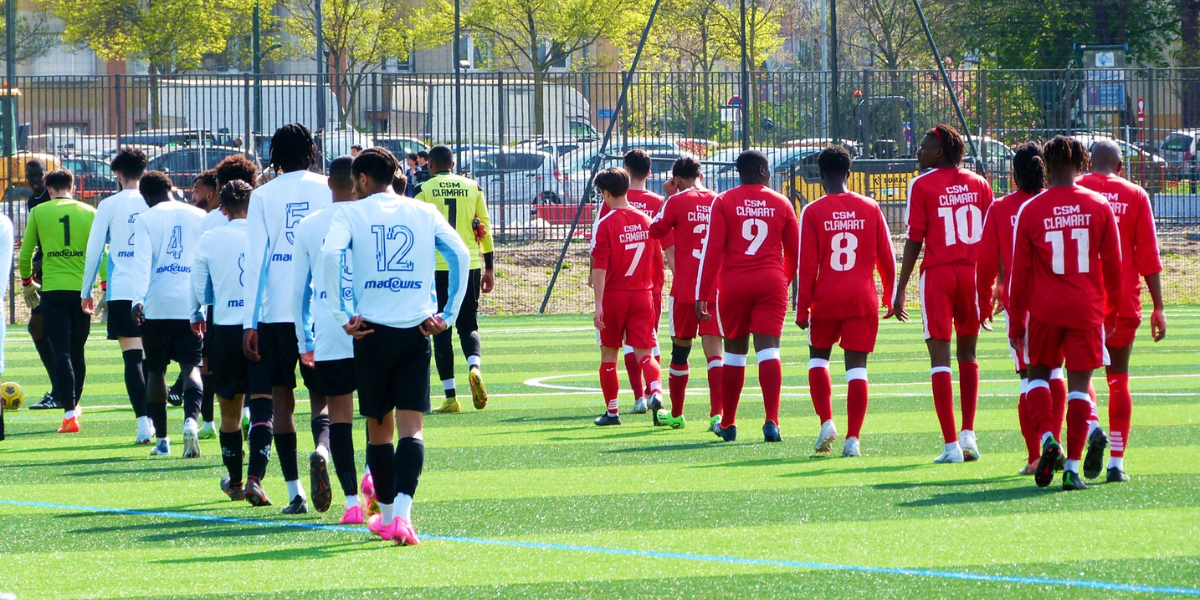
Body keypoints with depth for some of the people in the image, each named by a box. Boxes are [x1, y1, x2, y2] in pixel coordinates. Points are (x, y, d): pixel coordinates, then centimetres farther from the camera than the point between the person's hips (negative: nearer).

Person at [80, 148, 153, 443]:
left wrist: (86, 291, 10)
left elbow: (94, 251, 1)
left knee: (132, 357, -6)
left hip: (122, 292, -3)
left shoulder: (109, 206, 0)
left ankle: (143, 422, -16)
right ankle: (153, 418, 16)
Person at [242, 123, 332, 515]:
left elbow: (256, 259, -1)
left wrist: (250, 323, 0)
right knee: (321, 395, 7)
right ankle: (322, 449, -26)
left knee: (282, 398, 9)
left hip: (275, 311, 0)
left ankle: (295, 492, 5)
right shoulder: (329, 190, 3)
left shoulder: (264, 196, 2)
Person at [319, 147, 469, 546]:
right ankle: (402, 513, -23)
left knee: (379, 427, 14)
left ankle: (386, 515, 24)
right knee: (411, 427, -4)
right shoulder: (424, 213, 9)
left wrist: (343, 314, -11)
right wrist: (449, 314, 2)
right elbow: (460, 254, -2)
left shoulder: (352, 213, 2)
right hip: (416, 331, 1)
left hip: (373, 329, -1)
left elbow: (330, 254, -16)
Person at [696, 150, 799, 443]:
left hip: (733, 284, 0)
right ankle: (771, 421, -19)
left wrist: (702, 294, -5)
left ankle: (727, 424, 18)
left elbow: (712, 249, -5)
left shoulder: (724, 202, 0)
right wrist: (784, 281, 31)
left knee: (734, 351, 10)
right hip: (771, 283, 0)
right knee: (768, 350, -5)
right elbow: (794, 251, 12)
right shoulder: (781, 204, 6)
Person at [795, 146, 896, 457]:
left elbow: (807, 265, -5)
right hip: (863, 300, 1)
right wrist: (890, 297, 20)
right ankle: (853, 438, -5)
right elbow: (886, 258, 8)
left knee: (818, 356, 18)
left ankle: (826, 423, 2)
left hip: (826, 300, -1)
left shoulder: (812, 212, -4)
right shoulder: (870, 208, 3)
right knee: (856, 367, 2)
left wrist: (802, 309, 0)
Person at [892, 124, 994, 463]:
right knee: (967, 353, 18)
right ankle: (968, 434, 12)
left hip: (937, 273, -4)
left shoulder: (921, 186, -5)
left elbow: (914, 241, -6)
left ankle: (951, 444, -6)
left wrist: (900, 290, -2)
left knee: (940, 356, -1)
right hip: (973, 273, 4)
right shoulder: (979, 185, 7)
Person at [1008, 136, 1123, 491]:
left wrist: (1015, 322, 8)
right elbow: (1113, 265, 5)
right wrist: (1114, 310, 18)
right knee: (1079, 385, 3)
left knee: (1039, 372, 17)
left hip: (1045, 310, -1)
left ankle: (1047, 437, -8)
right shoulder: (1099, 207, 0)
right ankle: (1072, 468, -3)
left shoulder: (1030, 211, -3)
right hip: (1087, 310, 1)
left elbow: (1019, 274, 0)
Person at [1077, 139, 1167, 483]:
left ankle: (1093, 429, -19)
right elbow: (1149, 256, 1)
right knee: (1118, 378, 7)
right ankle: (1116, 463, 3)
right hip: (1125, 299, 1)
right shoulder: (1135, 196, 3)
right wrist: (1158, 307, 5)